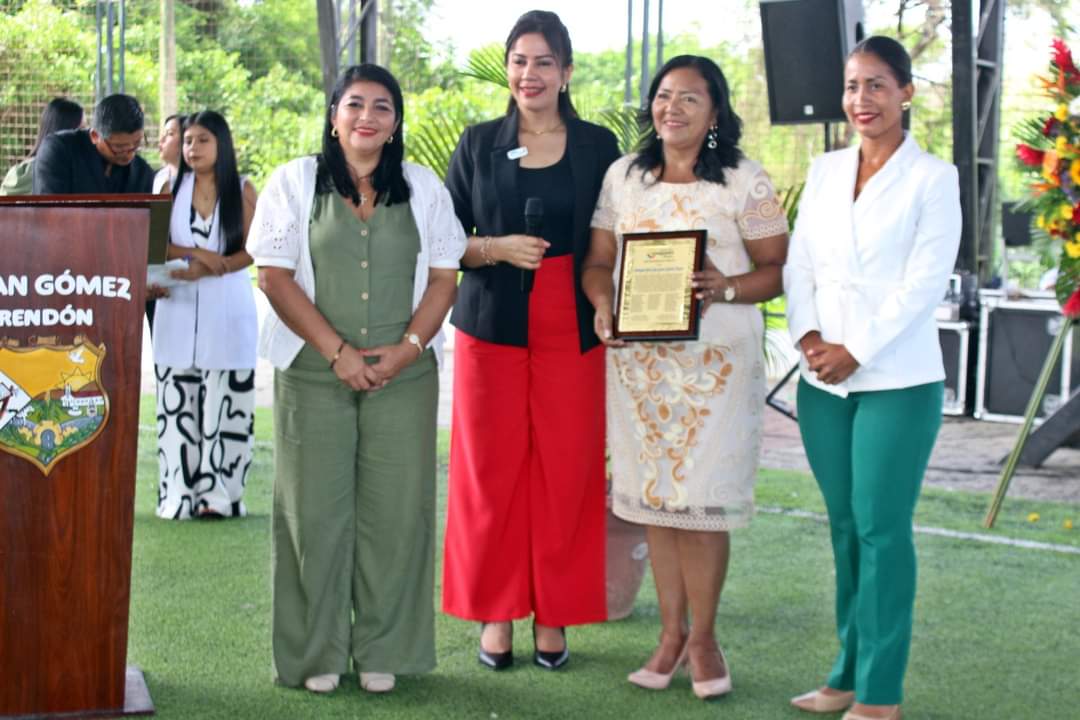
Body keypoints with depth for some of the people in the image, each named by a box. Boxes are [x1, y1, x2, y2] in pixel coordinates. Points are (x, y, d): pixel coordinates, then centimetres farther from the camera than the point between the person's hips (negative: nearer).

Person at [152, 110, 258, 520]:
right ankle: (179, 494, 1)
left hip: (228, 306, -1)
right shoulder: (171, 186, 10)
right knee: (177, 402, -2)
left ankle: (218, 493, 1)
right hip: (179, 307, 1)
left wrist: (213, 267, -14)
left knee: (224, 402, -4)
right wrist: (199, 254, -12)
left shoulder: (242, 191, 6)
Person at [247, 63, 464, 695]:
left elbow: (443, 278, 7)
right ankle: (317, 651, 12)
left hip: (404, 376, 1)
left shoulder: (424, 188, 11)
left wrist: (408, 347, -9)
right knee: (316, 508, 1)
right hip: (315, 375, -1)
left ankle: (384, 650, 13)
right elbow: (276, 276, -3)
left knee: (396, 509, 2)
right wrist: (337, 350, -10)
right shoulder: (294, 182, 5)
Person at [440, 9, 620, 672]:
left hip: (572, 332, 0)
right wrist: (497, 249, -12)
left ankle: (553, 614, 12)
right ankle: (496, 612, 12)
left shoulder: (598, 146, 6)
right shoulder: (479, 144, 6)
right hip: (491, 327, 0)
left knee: (565, 473, 0)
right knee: (491, 470, 0)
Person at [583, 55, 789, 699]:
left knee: (702, 501, -4)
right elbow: (598, 261, 12)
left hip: (717, 361, -3)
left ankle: (703, 636, 14)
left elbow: (778, 269, -2)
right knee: (654, 499, 7)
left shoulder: (746, 182, 0)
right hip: (639, 357, 4)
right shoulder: (623, 176, 10)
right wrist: (603, 303, -9)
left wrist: (726, 288, -20)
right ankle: (672, 631, 20)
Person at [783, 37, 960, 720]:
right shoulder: (825, 171, 11)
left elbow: (925, 282, -9)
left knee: (881, 530, -3)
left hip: (896, 381, -5)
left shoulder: (932, 178, -3)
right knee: (845, 527, 10)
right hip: (822, 380, 5)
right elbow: (799, 263, 9)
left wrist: (856, 353, -12)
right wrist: (809, 338, -6)